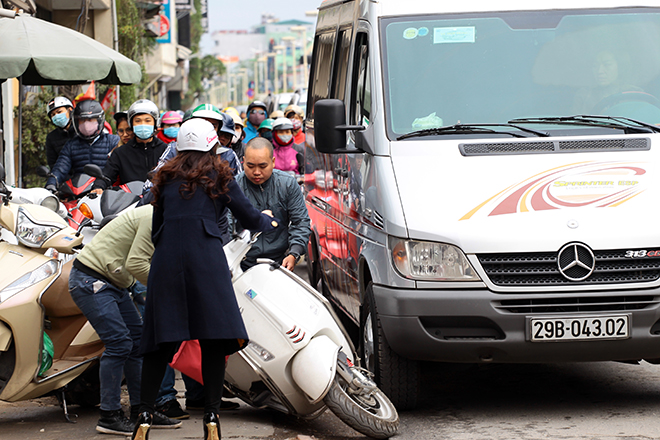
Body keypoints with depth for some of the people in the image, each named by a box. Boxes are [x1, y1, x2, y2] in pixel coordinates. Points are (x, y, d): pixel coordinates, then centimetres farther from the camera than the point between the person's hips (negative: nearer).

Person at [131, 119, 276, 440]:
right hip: (205, 255, -3)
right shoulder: (218, 175, 12)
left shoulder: (166, 178, 21)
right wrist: (269, 221, 37)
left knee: (160, 340, 5)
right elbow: (249, 218, 17)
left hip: (166, 258, 3)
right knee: (214, 338, 0)